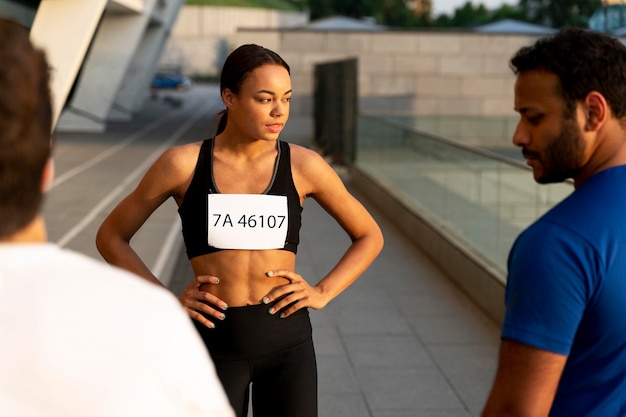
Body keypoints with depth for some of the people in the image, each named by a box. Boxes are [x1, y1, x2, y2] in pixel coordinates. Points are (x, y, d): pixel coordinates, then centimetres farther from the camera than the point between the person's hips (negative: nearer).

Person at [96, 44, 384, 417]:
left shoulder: (303, 165, -2)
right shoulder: (183, 163, -5)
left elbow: (370, 236, 12)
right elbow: (111, 236, 6)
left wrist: (323, 293, -2)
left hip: (288, 341, 1)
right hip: (215, 343, -1)